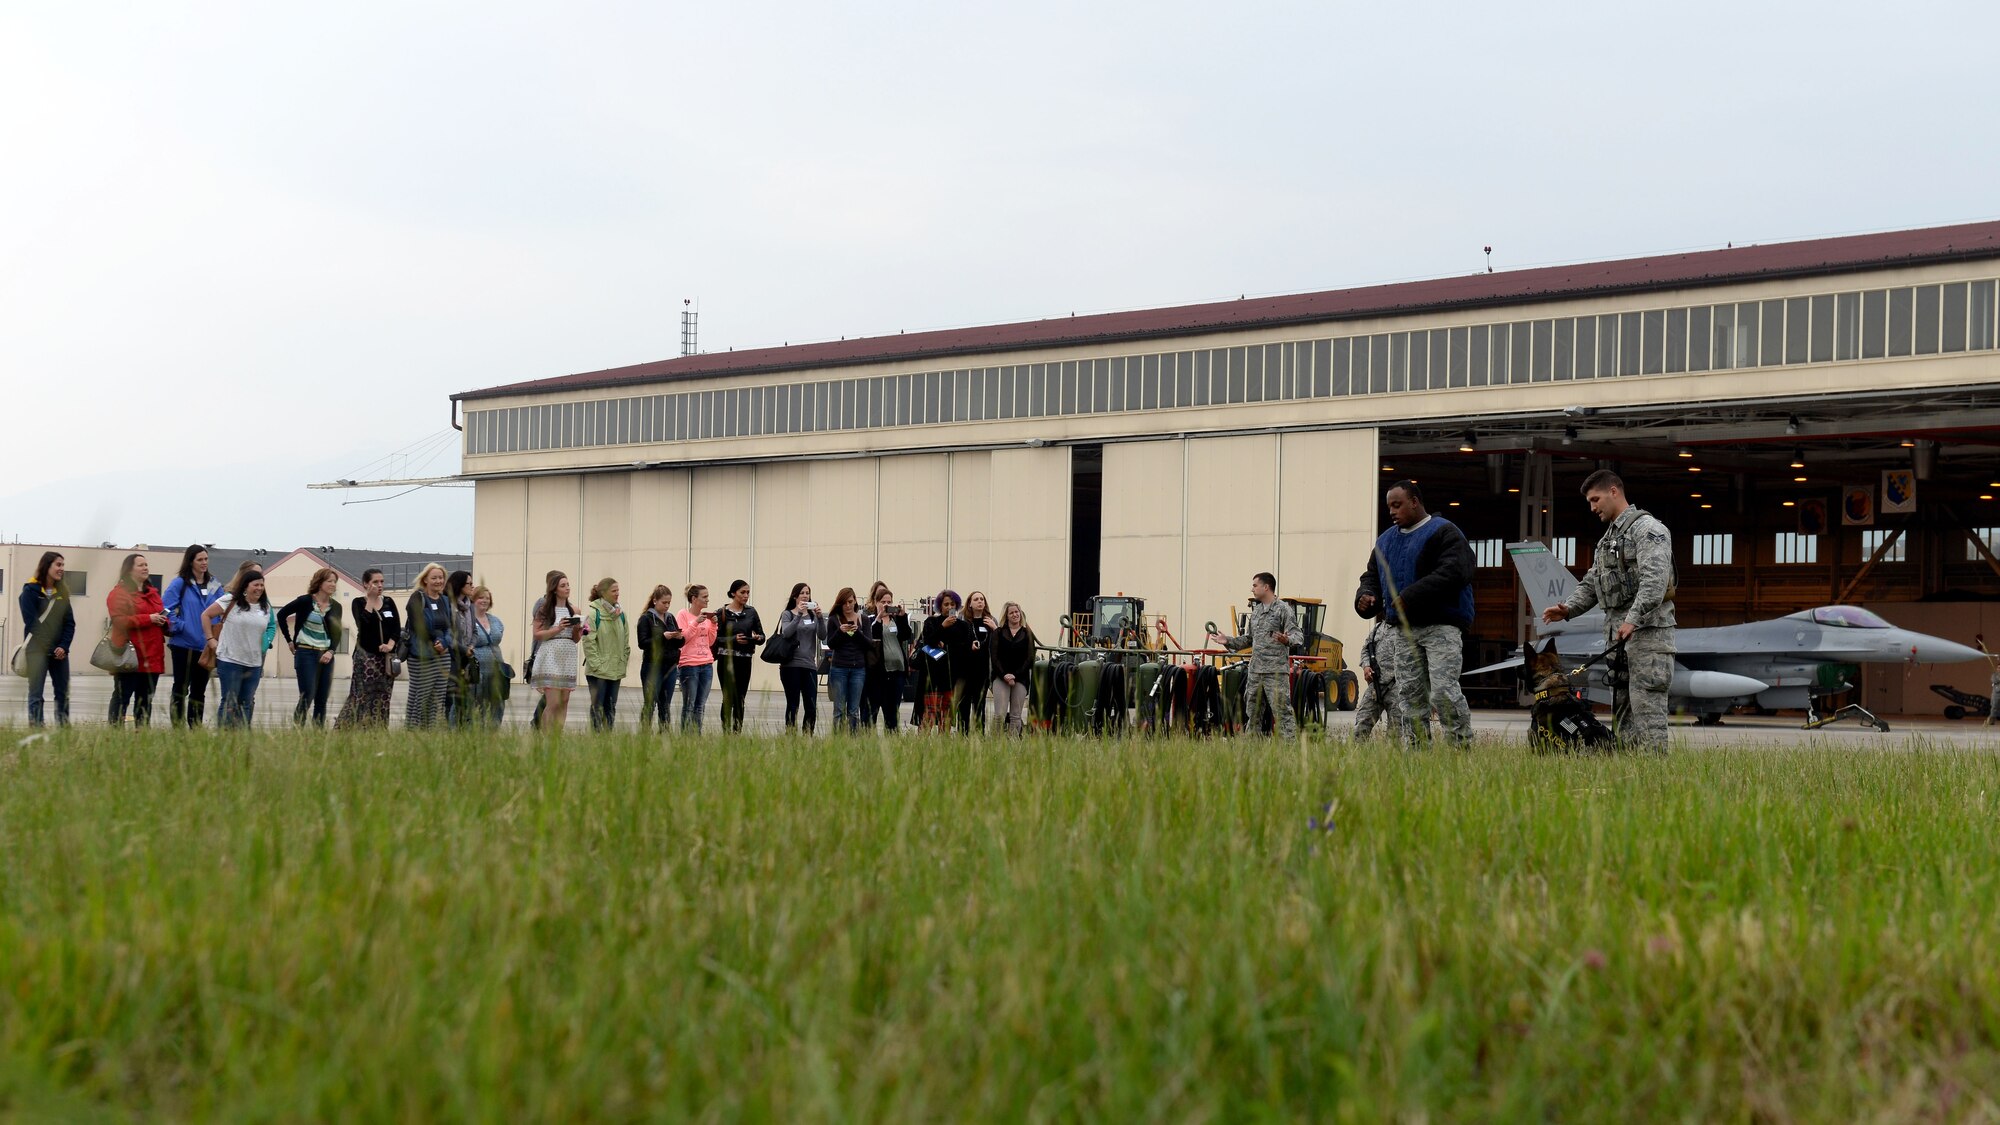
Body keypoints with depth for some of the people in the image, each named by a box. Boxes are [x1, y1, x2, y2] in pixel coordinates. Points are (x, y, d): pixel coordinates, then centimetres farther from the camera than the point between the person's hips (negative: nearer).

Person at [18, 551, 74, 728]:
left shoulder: (62, 592, 12)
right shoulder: (31, 590, -3)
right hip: (37, 650, -5)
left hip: (59, 651, 5)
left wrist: (64, 646, -8)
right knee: (35, 694, -5)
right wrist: (50, 648, -10)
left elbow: (70, 623, 7)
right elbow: (30, 622, -8)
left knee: (62, 693, 7)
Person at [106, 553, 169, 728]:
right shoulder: (119, 593, -4)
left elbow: (160, 614, 30)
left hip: (151, 657, 7)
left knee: (146, 700, 10)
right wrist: (148, 619, -18)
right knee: (122, 697, -6)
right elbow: (119, 620, -17)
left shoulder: (152, 593, 20)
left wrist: (164, 622, 6)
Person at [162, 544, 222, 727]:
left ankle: (196, 728, 17)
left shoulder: (215, 585, 8)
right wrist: (179, 626, -15)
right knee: (181, 688, 0)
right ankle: (178, 728, 4)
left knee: (199, 690, 11)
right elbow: (167, 608, -11)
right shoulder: (180, 583, -5)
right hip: (183, 645, -4)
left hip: (206, 647, 4)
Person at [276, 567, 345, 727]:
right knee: (307, 697, -10)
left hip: (326, 655, 5)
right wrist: (289, 641, 2)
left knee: (322, 700, 4)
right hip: (306, 653, -5)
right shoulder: (305, 601, -6)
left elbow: (337, 633, 11)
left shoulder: (335, 607, 7)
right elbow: (281, 615, 2)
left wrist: (331, 651, -6)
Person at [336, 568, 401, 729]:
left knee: (382, 697, 3)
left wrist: (390, 644, -11)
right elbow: (363, 623, -17)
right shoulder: (359, 603, 0)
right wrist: (369, 600, -16)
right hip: (366, 655, -4)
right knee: (363, 695, -8)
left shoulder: (389, 603, 12)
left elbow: (397, 628, 6)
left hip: (386, 657, 4)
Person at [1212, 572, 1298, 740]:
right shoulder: (1256, 610, 18)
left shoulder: (1283, 609, -6)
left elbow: (1297, 635, -13)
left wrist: (1287, 640, -34)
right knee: (1253, 712, 12)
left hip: (1276, 671, -8)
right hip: (1255, 671, 8)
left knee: (1282, 712, -10)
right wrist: (1228, 641, 14)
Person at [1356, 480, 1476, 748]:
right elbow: (1372, 575, 25)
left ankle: (1462, 746, -10)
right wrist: (1365, 596, 0)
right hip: (1404, 630, 7)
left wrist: (1409, 597, -24)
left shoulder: (1443, 532, -4)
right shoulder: (1386, 540, 20)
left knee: (1443, 691, -16)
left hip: (1441, 626, -7)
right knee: (1410, 694, 5)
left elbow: (1452, 573, -19)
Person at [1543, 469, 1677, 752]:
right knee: (1620, 705, 9)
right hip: (1617, 633, 10)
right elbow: (1591, 583, 23)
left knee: (1647, 707, -13)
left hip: (1647, 630, -10)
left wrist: (1633, 620, -29)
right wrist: (1568, 608, 4)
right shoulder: (1608, 538, 23)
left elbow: (1655, 579, -21)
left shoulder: (1646, 528, -8)